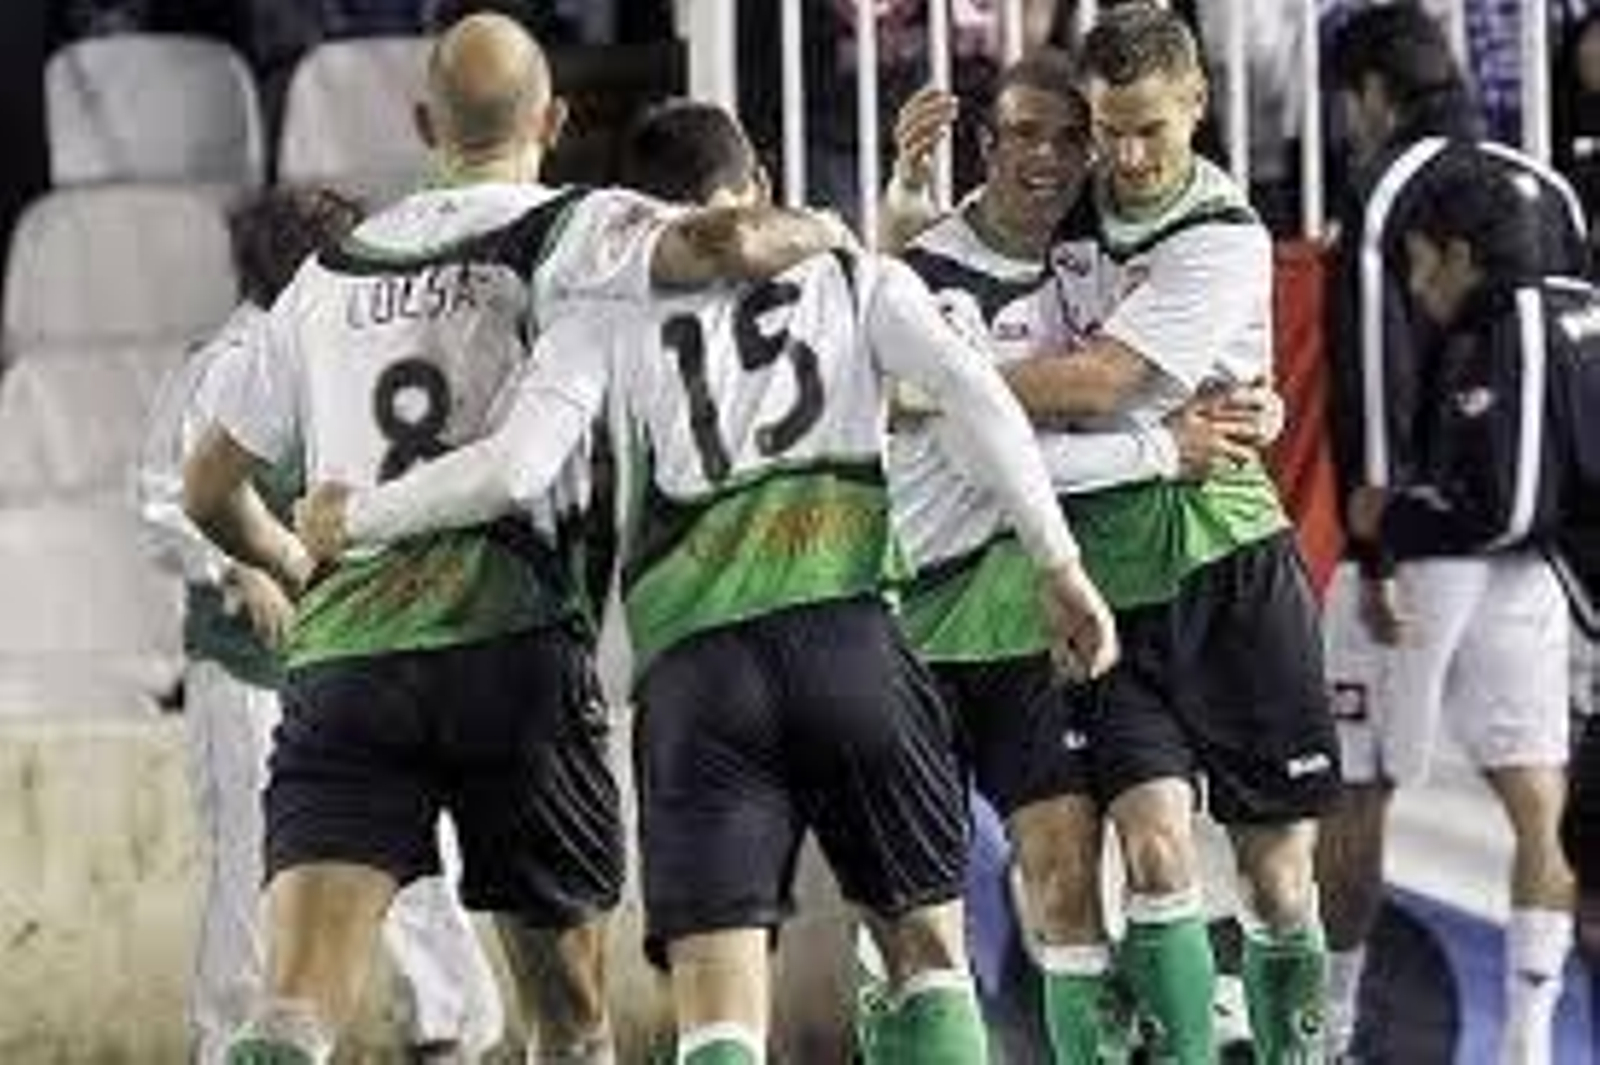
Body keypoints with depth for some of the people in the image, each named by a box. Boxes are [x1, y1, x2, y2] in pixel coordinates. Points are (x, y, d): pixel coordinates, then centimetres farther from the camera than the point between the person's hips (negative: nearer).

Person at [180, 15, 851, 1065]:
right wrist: (813, 231, 7)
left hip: (340, 658, 3)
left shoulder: (331, 273, 21)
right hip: (511, 644, -3)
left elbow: (209, 490, 27)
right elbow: (722, 244, -16)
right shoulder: (570, 232, 5)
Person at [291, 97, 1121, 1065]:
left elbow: (516, 467, 3)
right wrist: (1061, 565, 4)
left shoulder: (611, 313, 16)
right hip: (845, 627, 0)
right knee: (929, 951, 15)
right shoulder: (856, 279, 17)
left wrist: (355, 518, 18)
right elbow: (974, 397, 2)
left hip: (690, 660, 0)